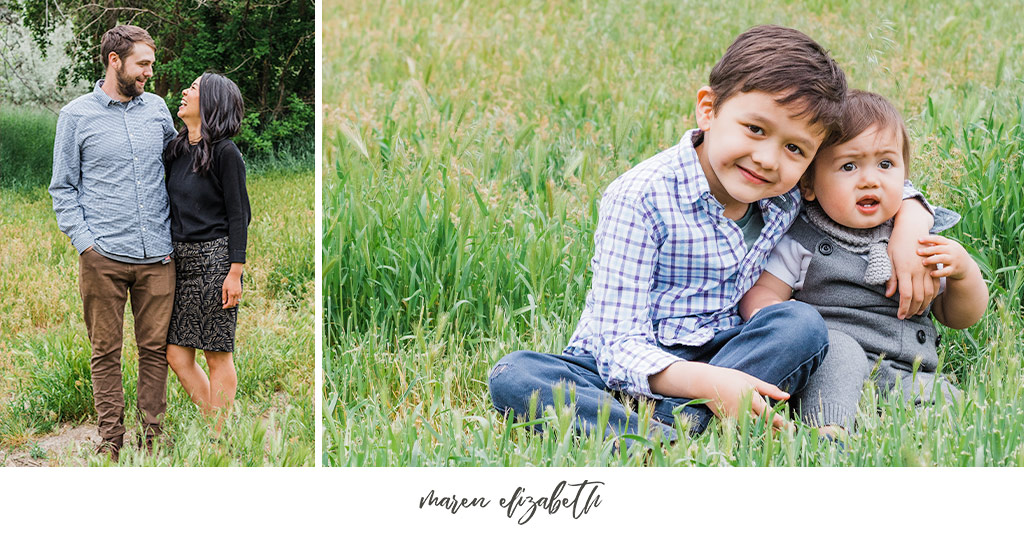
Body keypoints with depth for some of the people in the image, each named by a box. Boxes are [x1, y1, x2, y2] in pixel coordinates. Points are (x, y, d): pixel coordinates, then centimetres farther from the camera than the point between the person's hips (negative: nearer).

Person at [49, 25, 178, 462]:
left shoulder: (157, 108, 11)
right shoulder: (76, 115, 2)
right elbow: (63, 189, 3)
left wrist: (176, 236, 11)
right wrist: (84, 242, -8)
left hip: (157, 256, 3)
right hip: (104, 257, -3)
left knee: (156, 348, 5)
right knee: (106, 352, 2)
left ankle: (152, 435, 14)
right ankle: (110, 439, 10)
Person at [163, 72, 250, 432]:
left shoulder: (225, 152, -9)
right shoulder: (176, 149, 11)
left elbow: (239, 215, -10)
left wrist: (235, 271, -12)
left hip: (214, 258, -7)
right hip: (180, 260, 7)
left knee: (218, 355, 0)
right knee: (176, 354, 6)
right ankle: (215, 425, 18)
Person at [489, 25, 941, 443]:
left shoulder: (789, 197, -1)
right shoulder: (639, 198, -18)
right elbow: (621, 344, -23)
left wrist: (908, 234, -5)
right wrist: (705, 382, -40)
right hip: (624, 368, -4)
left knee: (802, 323, -23)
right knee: (513, 375, -31)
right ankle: (671, 445, -46)